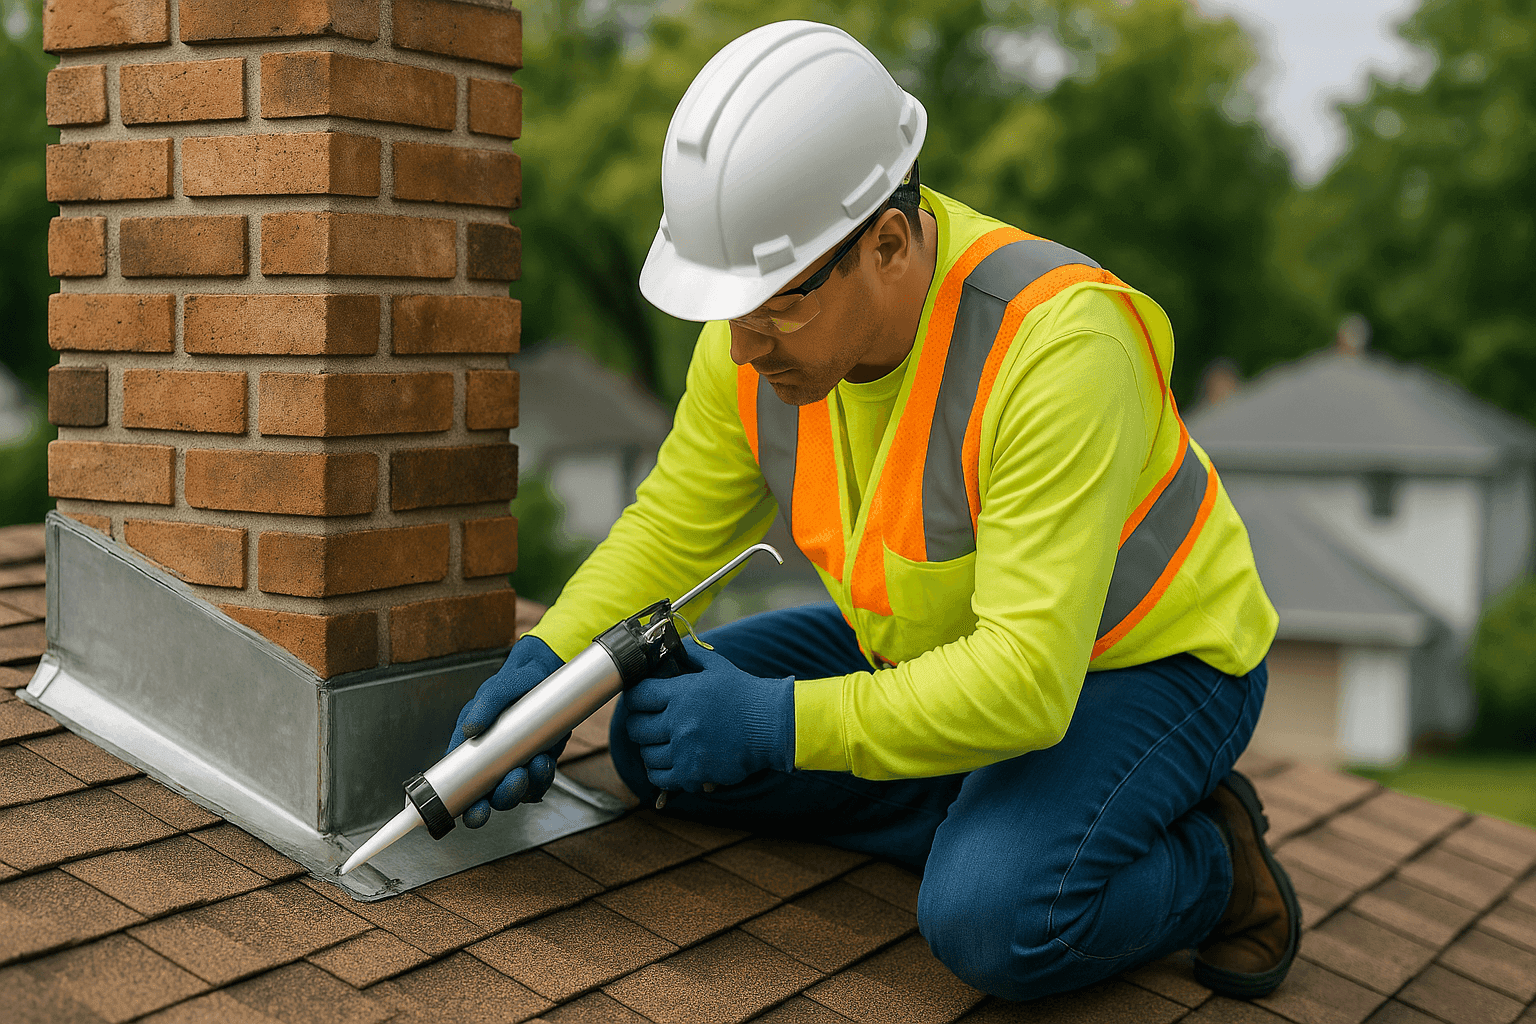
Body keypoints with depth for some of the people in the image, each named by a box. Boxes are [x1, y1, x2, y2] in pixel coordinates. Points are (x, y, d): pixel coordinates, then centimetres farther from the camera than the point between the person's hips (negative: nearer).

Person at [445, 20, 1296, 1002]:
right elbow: (672, 528, 1)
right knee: (660, 740, -3)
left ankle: (1204, 864, -1)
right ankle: (1007, 822, -1)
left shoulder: (1055, 350, -36)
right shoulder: (761, 330, -14)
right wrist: (547, 662, -15)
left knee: (994, 916, -33)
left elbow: (1026, 683, -37)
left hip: (1141, 663, -7)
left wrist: (775, 726, -33)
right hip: (950, 647, 8)